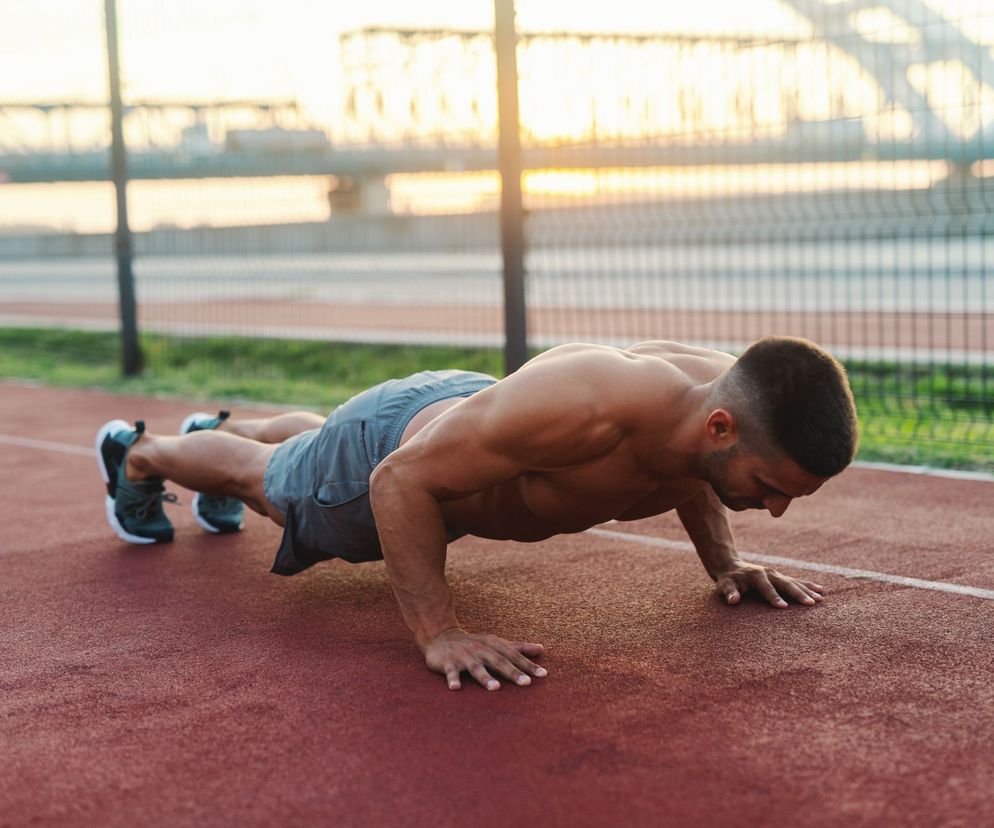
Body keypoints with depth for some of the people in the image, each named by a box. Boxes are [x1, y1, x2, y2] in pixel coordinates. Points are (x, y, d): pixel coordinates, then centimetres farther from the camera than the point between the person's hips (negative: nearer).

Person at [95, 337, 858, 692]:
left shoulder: (725, 393, -28)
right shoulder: (585, 403, -51)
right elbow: (400, 478, -40)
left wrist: (723, 563, -6)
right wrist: (439, 634, -40)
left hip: (469, 414, 6)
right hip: (388, 449, -6)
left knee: (303, 445, 39)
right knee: (261, 478, 28)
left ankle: (221, 429, 72)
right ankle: (138, 453, 60)